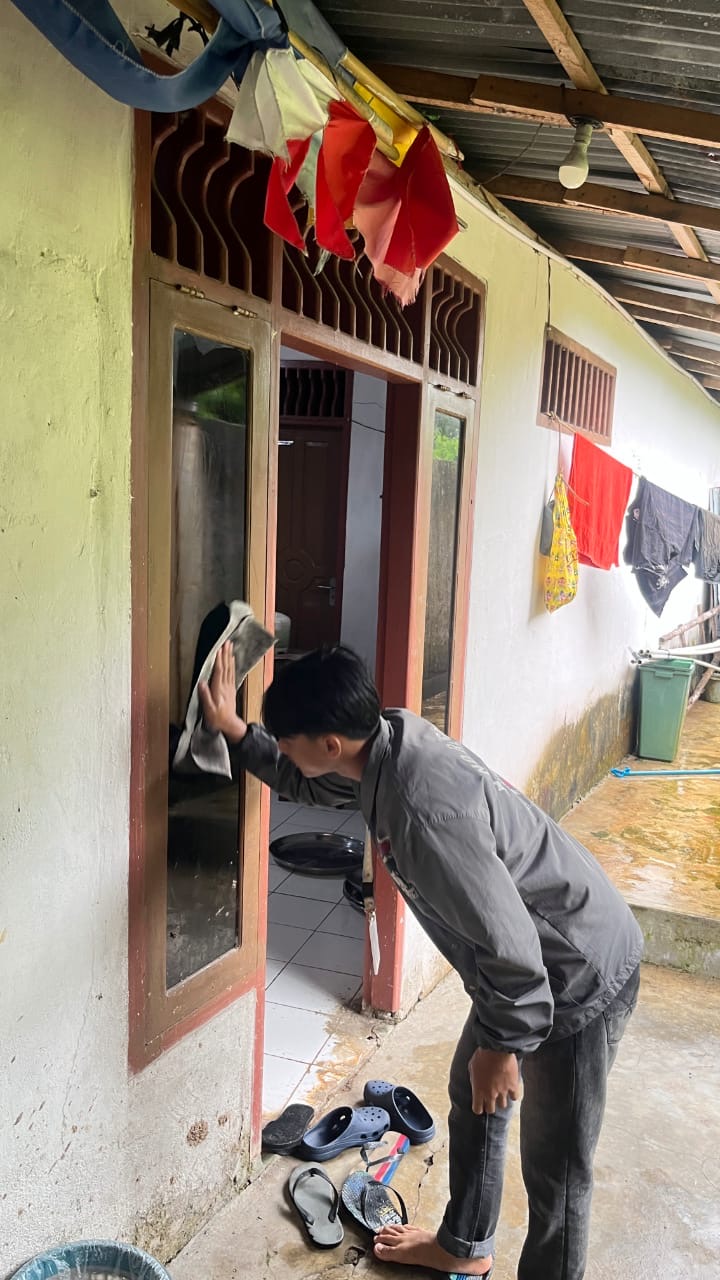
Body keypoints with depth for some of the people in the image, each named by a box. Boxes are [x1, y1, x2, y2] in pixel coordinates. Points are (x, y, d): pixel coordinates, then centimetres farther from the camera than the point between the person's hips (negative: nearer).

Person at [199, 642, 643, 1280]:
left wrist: (502, 1046, -16)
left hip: (580, 976, -10)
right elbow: (307, 781, 11)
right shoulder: (387, 738, -9)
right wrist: (235, 729, 0)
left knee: (555, 1162, 10)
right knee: (471, 1097, 26)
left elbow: (510, 942, -31)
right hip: (530, 960, 10)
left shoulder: (426, 810, -36)